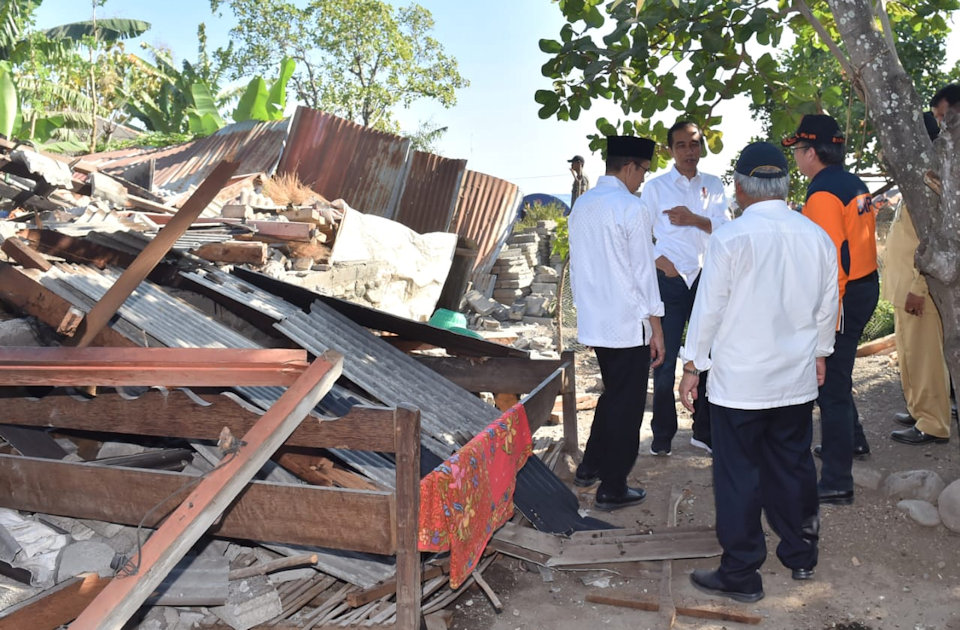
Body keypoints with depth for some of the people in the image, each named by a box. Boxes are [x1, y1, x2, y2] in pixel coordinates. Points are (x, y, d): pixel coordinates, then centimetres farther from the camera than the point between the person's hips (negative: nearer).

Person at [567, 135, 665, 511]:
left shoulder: (582, 206, 9)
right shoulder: (630, 208, -14)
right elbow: (643, 270, -13)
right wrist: (656, 326, -7)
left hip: (593, 322, 8)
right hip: (628, 324, -7)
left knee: (612, 394, 24)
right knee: (627, 404, 4)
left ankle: (590, 467, 32)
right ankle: (613, 489, 12)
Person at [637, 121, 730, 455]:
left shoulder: (713, 185, 11)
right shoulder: (655, 187, 4)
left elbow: (726, 228, 0)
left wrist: (695, 219, -14)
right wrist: (660, 261, -12)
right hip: (670, 279, -2)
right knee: (666, 359, 0)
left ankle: (705, 431, 20)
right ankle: (663, 435, 14)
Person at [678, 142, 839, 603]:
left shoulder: (730, 238, -14)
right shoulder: (817, 237, 1)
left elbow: (709, 306, -11)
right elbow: (827, 306, 11)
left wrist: (693, 365, -1)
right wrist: (819, 352, 27)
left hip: (739, 379, -5)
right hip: (798, 378, 5)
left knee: (738, 477, 5)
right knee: (793, 466, 19)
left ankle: (740, 575, 15)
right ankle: (800, 555, 34)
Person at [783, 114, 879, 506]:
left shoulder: (823, 194, -18)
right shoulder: (855, 185, 11)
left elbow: (832, 256, -24)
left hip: (841, 296, -10)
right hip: (865, 286, 10)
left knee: (831, 382, -5)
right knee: (836, 374, 26)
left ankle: (836, 483, 0)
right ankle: (850, 441, 43)